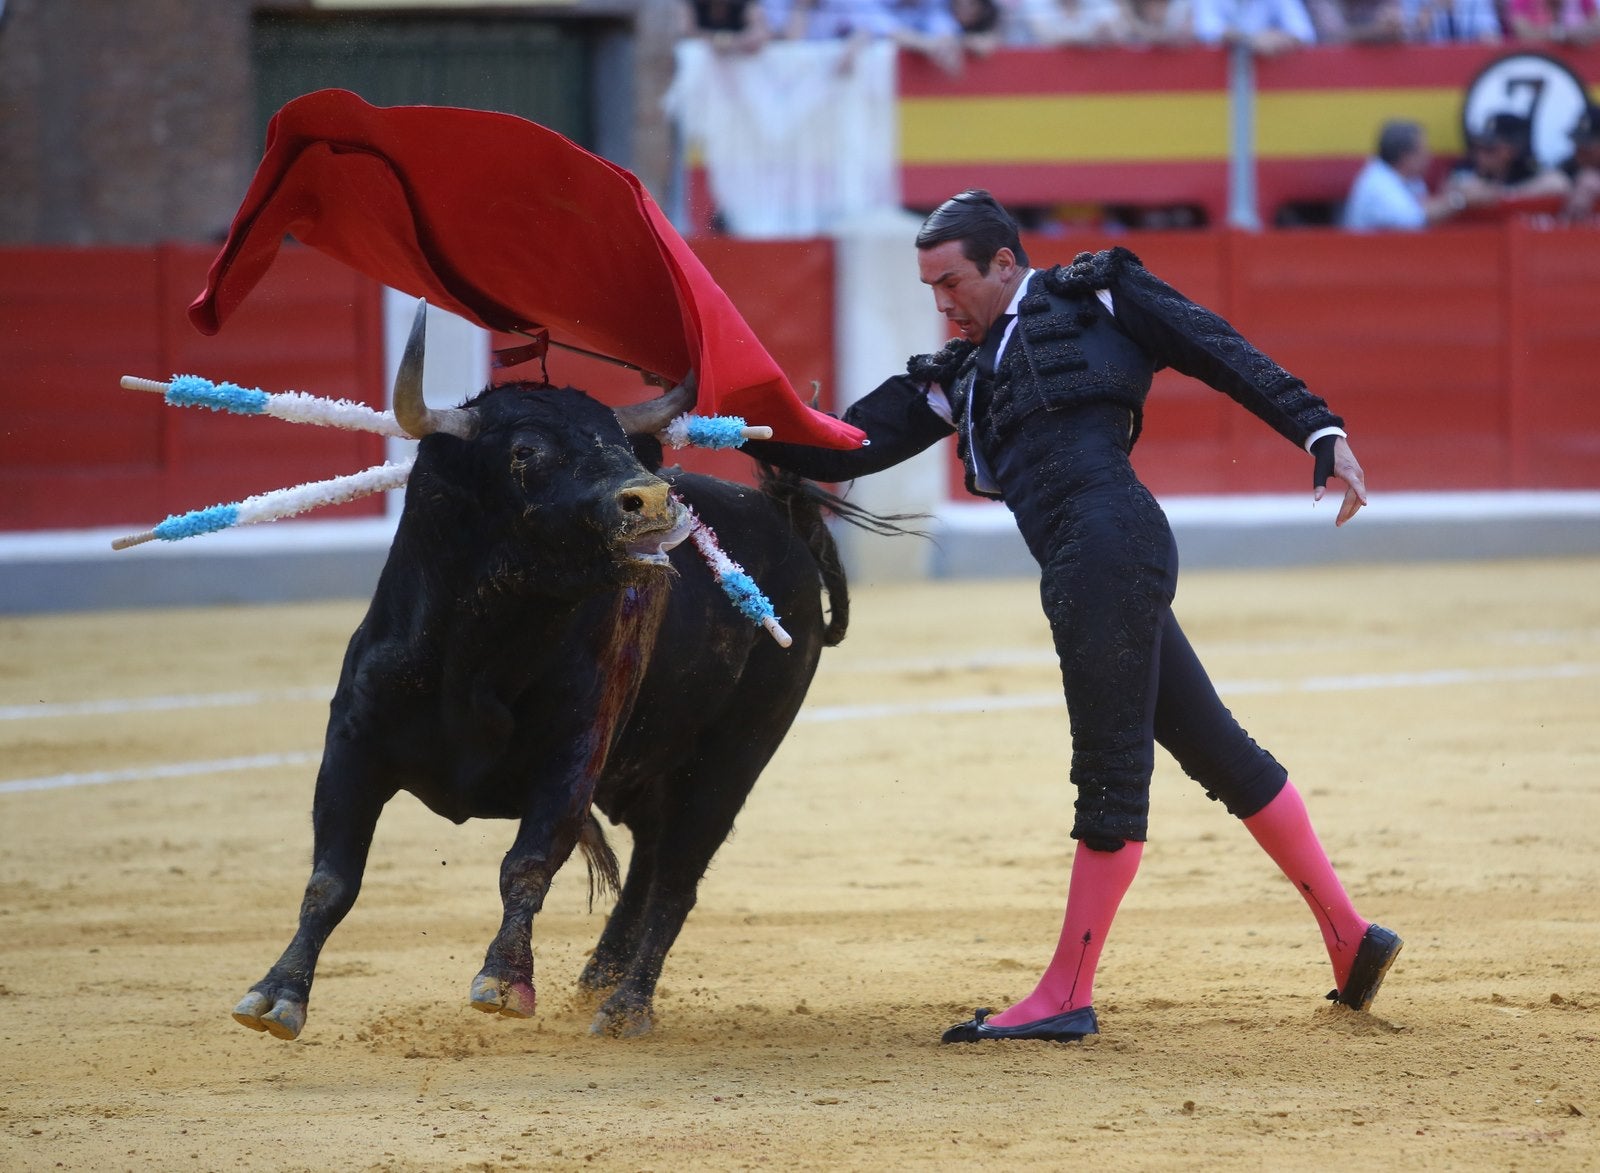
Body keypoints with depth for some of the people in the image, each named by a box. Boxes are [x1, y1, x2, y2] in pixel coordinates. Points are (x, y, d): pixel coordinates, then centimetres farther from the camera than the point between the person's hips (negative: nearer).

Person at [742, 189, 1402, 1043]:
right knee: (1214, 748, 12)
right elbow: (851, 450, 20)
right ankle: (1347, 934, 19)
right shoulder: (960, 378, 27)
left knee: (1111, 769, -5)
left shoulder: (1092, 295, 10)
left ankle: (1067, 995, -5)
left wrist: (1319, 430, -4)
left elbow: (1220, 354, 5)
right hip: (1081, 569, 8)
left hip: (1110, 539, -8)